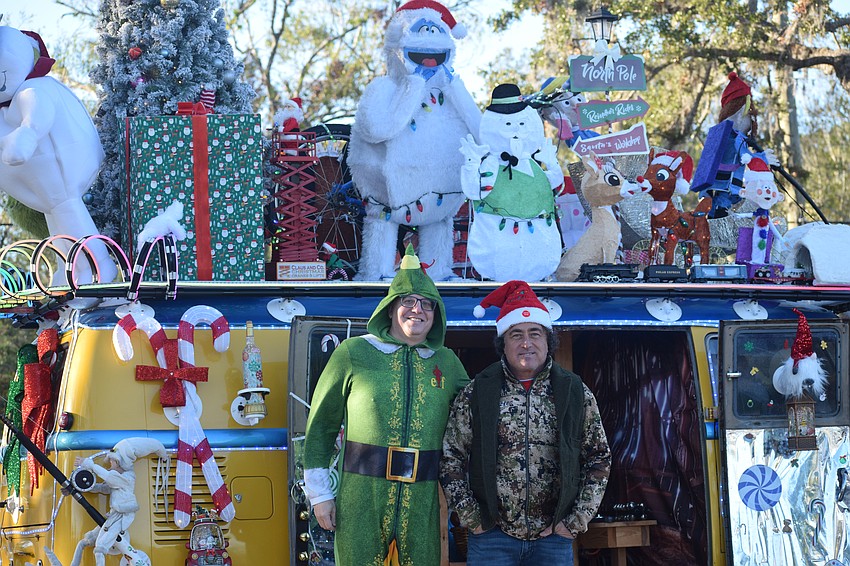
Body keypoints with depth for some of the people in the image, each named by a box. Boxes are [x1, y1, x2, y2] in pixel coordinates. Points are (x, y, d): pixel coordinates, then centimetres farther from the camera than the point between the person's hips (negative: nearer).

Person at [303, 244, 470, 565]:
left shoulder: (447, 363, 10)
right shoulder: (353, 354, 2)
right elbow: (320, 426, 4)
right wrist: (319, 494, 1)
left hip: (423, 503, 3)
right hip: (361, 503, -3)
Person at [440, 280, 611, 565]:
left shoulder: (576, 393, 2)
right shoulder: (476, 395, -1)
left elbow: (599, 461, 7)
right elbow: (450, 459, 3)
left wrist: (575, 521, 1)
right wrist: (472, 518, -2)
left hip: (555, 537, 1)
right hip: (491, 535, -1)